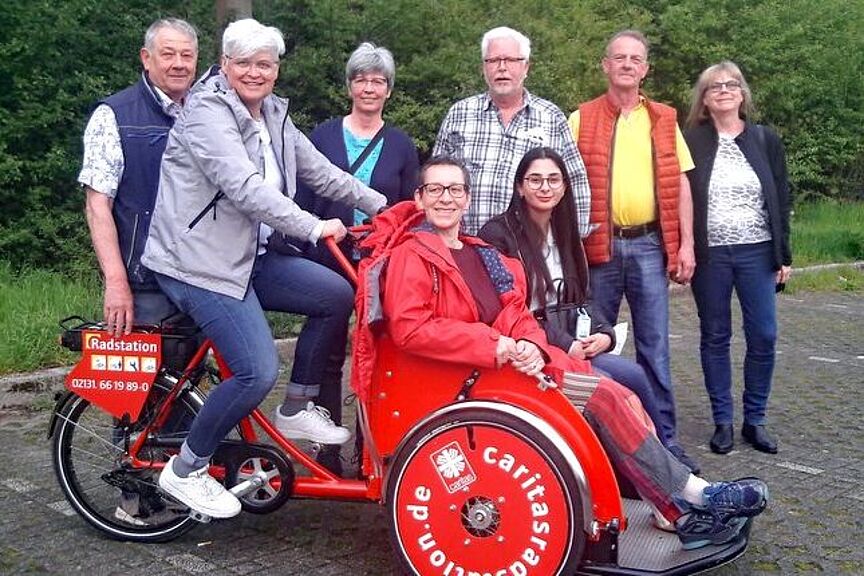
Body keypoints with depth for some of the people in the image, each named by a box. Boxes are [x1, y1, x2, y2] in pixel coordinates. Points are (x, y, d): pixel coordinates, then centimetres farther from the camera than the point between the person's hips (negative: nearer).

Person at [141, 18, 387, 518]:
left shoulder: (274, 116, 12)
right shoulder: (208, 112, -15)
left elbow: (320, 171, 17)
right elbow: (245, 187, -26)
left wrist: (382, 206, 16)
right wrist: (313, 228, -27)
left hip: (245, 256, 9)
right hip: (197, 262, -9)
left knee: (337, 295, -3)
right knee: (258, 371, -18)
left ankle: (298, 409, 11)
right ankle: (186, 470, 1)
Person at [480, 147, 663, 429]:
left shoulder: (565, 235, 19)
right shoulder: (497, 234, -6)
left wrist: (604, 334, 0)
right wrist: (563, 344, -16)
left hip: (574, 345, 7)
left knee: (634, 375, -19)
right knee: (631, 376, -23)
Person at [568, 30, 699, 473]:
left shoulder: (664, 120, 11)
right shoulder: (581, 119, 5)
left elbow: (680, 184, 10)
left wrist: (686, 244, 3)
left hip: (649, 244, 1)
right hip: (598, 246, -1)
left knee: (655, 346, 4)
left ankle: (664, 437, 11)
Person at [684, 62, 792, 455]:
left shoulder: (765, 140, 7)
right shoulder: (691, 141, 1)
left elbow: (781, 199, 8)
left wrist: (784, 255, 4)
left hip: (757, 252, 2)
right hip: (709, 255, -1)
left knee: (763, 336, -1)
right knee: (714, 337, 6)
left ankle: (755, 420, 14)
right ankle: (722, 421, 15)